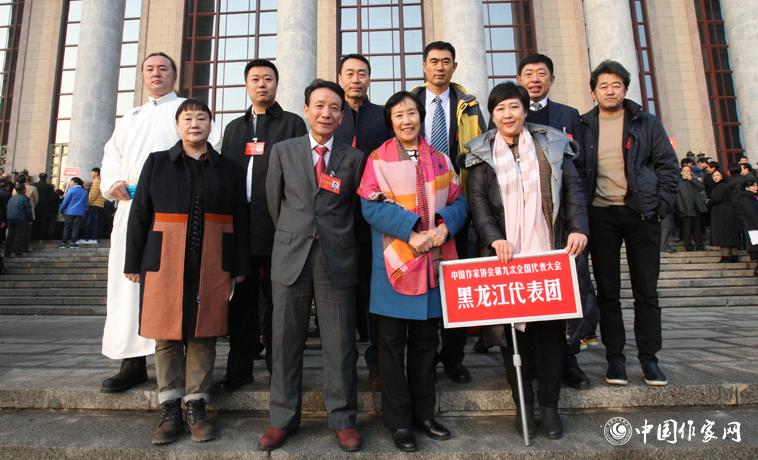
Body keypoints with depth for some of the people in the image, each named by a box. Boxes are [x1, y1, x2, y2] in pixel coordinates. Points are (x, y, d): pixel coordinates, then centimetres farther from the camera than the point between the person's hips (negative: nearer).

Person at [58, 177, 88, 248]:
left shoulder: (71, 190, -5)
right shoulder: (84, 191, 7)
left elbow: (65, 201, -3)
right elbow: (85, 203, 11)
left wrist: (61, 210, 8)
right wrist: (84, 211, 18)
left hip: (70, 212, -3)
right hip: (80, 212, 3)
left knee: (67, 227, 5)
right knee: (76, 228, 3)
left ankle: (64, 242, 6)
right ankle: (72, 242, -2)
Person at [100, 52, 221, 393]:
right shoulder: (130, 118, 28)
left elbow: (209, 151, -3)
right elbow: (111, 156, 23)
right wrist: (112, 182, 2)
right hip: (131, 208, 6)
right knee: (128, 282, 4)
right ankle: (133, 362, 11)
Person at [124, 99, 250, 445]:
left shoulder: (230, 169, 9)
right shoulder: (157, 162, 9)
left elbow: (240, 220, 6)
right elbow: (139, 215, 6)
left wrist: (240, 266, 2)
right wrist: (134, 263, 1)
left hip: (212, 266, 0)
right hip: (164, 262, 0)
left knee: (203, 335, 5)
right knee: (166, 336, 6)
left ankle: (196, 407, 18)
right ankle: (170, 410, 19)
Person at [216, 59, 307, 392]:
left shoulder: (292, 123, 6)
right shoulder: (234, 127, 20)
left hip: (277, 225, -4)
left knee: (276, 299, 3)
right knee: (242, 298, 9)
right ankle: (239, 367, 20)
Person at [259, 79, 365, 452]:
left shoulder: (354, 157, 7)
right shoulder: (283, 151, 9)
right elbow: (274, 202, 14)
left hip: (338, 260, -1)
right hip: (290, 256, 1)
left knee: (339, 343, 5)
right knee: (286, 341, 7)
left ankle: (342, 419, 20)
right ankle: (283, 419, 23)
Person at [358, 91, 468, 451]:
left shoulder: (440, 160, 11)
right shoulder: (379, 159, 0)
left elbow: (458, 201, 8)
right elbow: (370, 205, -9)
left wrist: (445, 225, -13)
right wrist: (411, 229, -19)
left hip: (431, 260, 4)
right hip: (395, 260, -3)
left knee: (426, 341, 12)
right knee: (393, 342, 3)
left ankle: (424, 413, 27)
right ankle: (398, 421, 17)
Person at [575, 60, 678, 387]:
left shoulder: (647, 123, 8)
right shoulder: (582, 127, 7)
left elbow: (668, 165, 5)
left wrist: (661, 205, -5)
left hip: (641, 213, 1)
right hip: (601, 215, 0)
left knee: (646, 289, 6)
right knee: (608, 290, 3)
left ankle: (649, 357, 18)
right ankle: (615, 357, 14)